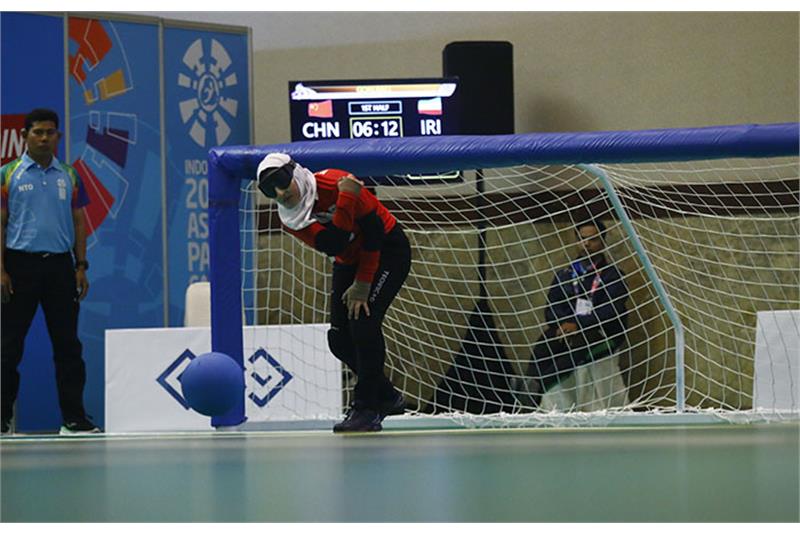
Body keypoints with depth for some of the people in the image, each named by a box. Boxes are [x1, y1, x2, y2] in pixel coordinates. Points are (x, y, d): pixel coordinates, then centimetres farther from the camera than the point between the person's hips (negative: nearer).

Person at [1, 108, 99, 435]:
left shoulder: (69, 176, 11)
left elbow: (79, 223, 12)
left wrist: (81, 267, 3)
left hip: (60, 263, 3)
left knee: (68, 343, 2)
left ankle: (73, 417, 6)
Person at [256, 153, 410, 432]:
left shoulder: (334, 183, -29)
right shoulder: (289, 219, -13)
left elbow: (374, 231, -23)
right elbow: (333, 245, -27)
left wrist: (363, 284, -20)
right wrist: (345, 200, -39)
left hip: (387, 250, -7)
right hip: (350, 260, 7)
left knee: (363, 321, -22)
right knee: (340, 338, 0)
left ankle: (367, 409, -16)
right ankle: (387, 398, 21)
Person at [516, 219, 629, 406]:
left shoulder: (613, 276, 4)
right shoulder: (565, 275, 17)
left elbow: (610, 312, -10)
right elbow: (552, 308, 8)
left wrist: (578, 324, -23)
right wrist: (563, 325, -14)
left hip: (603, 336, -3)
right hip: (566, 330, 3)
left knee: (578, 344, -36)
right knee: (545, 342, -30)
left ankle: (535, 386, -41)